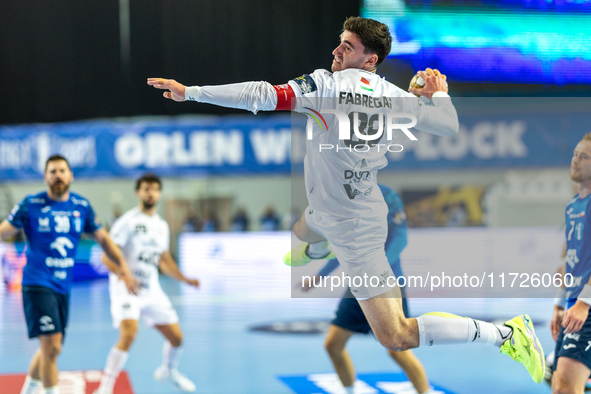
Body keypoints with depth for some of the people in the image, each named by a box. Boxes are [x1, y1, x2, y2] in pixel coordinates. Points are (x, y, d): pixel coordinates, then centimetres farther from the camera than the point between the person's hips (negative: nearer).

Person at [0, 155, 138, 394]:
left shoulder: (82, 207, 6)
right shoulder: (31, 205, -6)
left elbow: (102, 238, 16)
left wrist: (122, 266, 9)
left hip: (63, 287, 5)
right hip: (37, 284, -5)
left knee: (49, 349, 14)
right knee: (52, 347, -16)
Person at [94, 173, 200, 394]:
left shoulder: (162, 226, 11)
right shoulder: (128, 222, -11)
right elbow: (107, 257, -16)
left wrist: (185, 280, 10)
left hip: (152, 290, 7)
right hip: (126, 289, -7)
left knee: (176, 337, 10)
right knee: (129, 334, -27)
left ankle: (169, 371, 42)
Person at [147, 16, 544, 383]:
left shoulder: (326, 85, -24)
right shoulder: (393, 96, -6)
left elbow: (263, 96, -30)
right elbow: (450, 125, 2)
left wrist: (190, 92, -26)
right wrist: (440, 94, 23)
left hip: (356, 230, -8)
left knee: (396, 336, -7)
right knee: (303, 232, 39)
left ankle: (505, 333, -7)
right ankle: (316, 250, 77)